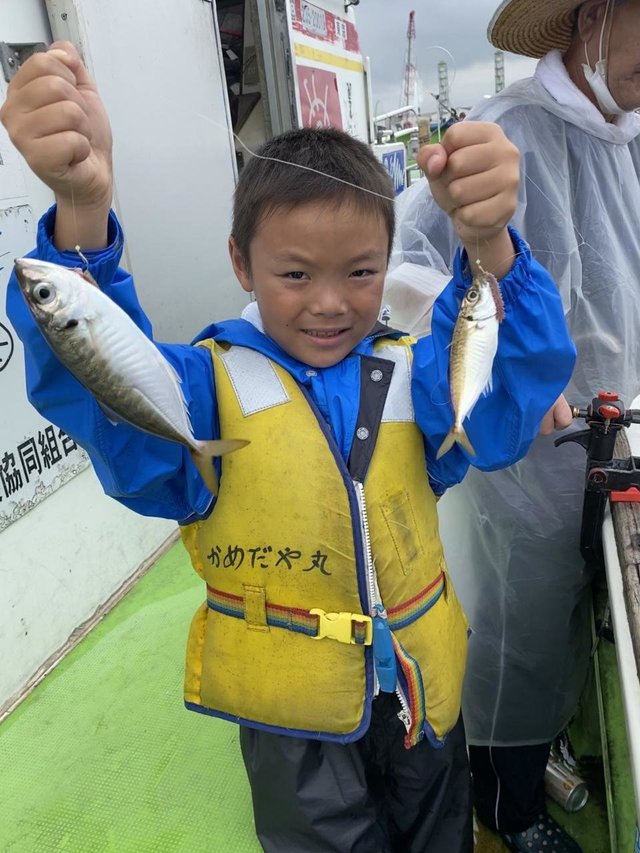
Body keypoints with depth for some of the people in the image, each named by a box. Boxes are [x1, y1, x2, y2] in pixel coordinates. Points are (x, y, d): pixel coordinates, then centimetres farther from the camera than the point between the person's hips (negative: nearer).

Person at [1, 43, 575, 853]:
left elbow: (504, 399, -24)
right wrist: (82, 216, -52)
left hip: (421, 685, 4)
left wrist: (491, 250, -43)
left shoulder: (410, 372, -6)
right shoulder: (212, 384, -15)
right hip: (292, 702, -3)